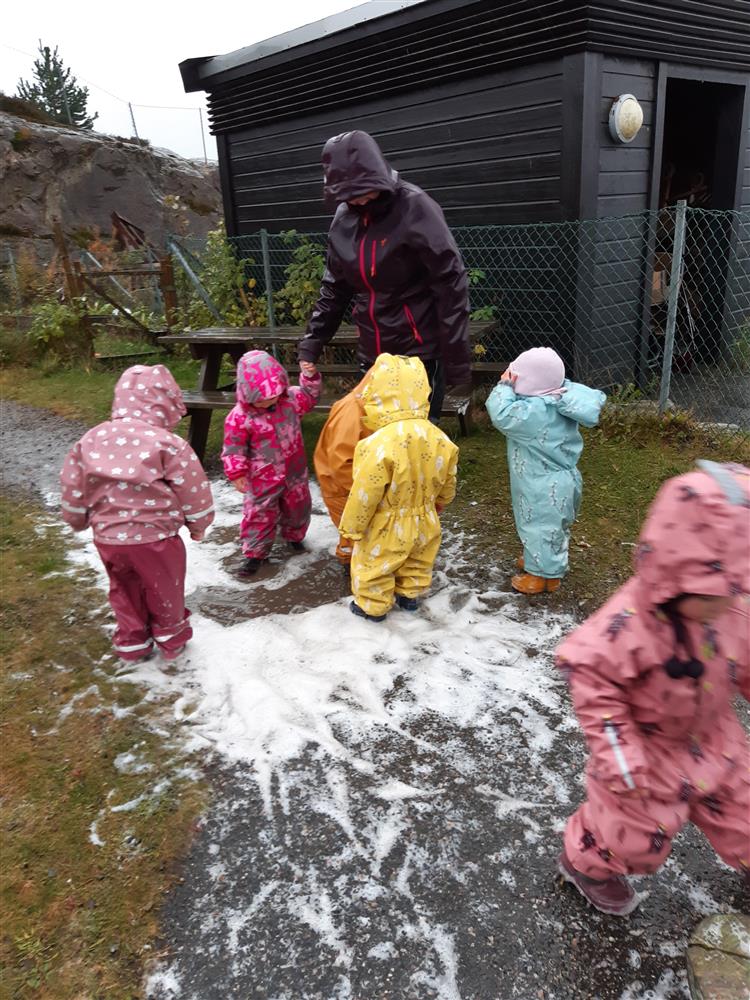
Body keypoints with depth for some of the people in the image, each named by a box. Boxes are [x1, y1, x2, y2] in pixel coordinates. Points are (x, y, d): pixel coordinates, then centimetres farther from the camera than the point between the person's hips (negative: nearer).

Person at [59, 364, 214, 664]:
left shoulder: (90, 440, -2)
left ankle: (132, 644, 40)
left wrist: (77, 521, 24)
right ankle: (171, 641, 38)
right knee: (165, 591, 19)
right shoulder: (168, 444, -18)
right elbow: (194, 492, -12)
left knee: (124, 591, 25)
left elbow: (72, 489, 6)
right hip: (155, 537, -4)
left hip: (107, 537, 4)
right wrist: (198, 525, 7)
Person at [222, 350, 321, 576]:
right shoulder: (239, 418, -21)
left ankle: (294, 536, 48)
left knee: (298, 507, 21)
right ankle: (255, 553, 21)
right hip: (263, 479, -4)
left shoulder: (290, 398, -8)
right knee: (260, 514, 4)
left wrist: (310, 377, -4)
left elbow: (309, 397, 11)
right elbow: (234, 449, -14)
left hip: (294, 472, 4)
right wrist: (237, 474, -16)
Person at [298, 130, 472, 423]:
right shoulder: (344, 218, 4)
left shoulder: (414, 208, -14)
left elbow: (451, 285, -15)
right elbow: (334, 288, 13)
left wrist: (456, 358, -17)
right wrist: (311, 344, 6)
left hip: (419, 350, -5)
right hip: (373, 354, 6)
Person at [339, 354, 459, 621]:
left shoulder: (379, 444, -33)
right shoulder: (439, 438, -12)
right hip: (423, 521, 6)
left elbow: (364, 494, -25)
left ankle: (373, 606, 35)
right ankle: (409, 594, 49)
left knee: (373, 566, 18)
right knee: (417, 560, 29)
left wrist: (351, 527, -9)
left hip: (387, 528, -5)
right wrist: (440, 501, 25)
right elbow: (448, 479, 4)